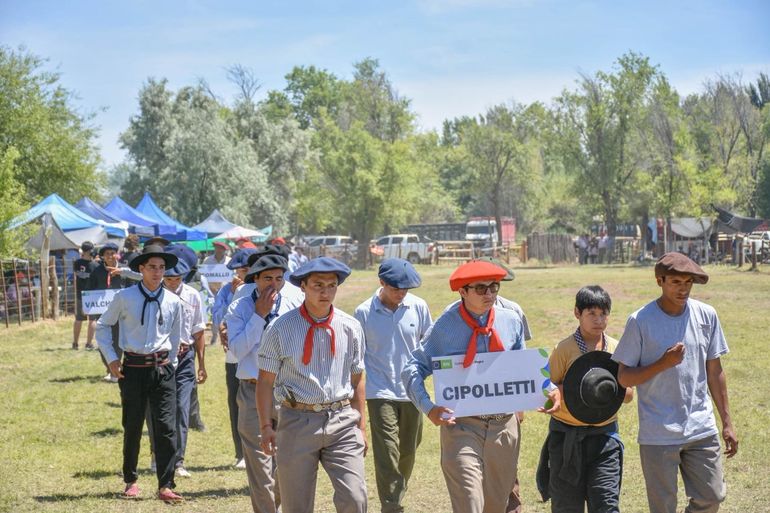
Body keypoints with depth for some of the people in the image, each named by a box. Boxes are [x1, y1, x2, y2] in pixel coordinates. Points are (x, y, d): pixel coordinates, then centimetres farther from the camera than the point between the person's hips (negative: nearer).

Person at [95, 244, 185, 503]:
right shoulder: (124, 298, -3)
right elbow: (102, 326, 8)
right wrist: (111, 358, 2)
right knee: (132, 428, 9)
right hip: (133, 369, -1)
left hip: (162, 369, 1)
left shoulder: (173, 302, 3)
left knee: (166, 428, -7)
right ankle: (130, 480, 25)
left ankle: (165, 486, -3)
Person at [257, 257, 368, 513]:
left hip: (342, 420, 1)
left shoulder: (351, 328, 4)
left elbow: (357, 379, 12)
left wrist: (361, 426, 12)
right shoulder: (280, 328, -3)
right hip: (298, 421, -1)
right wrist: (266, 426, -5)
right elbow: (266, 380, 1)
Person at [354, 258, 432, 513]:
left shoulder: (418, 306, -1)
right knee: (387, 454, -11)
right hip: (380, 393, -3)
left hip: (412, 391, 3)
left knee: (408, 452, 14)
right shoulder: (363, 312, -6)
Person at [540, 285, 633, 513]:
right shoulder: (564, 349, -5)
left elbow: (629, 394, 12)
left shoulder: (617, 349, 5)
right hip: (567, 437, -2)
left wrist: (614, 390, -10)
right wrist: (575, 389, -20)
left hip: (604, 435, 2)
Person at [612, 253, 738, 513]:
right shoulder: (640, 321, -8)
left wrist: (727, 422, 9)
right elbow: (624, 377, -5)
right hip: (658, 434, -3)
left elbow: (714, 371, 11)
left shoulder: (707, 315, 3)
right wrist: (663, 363, -20)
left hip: (702, 430, 3)